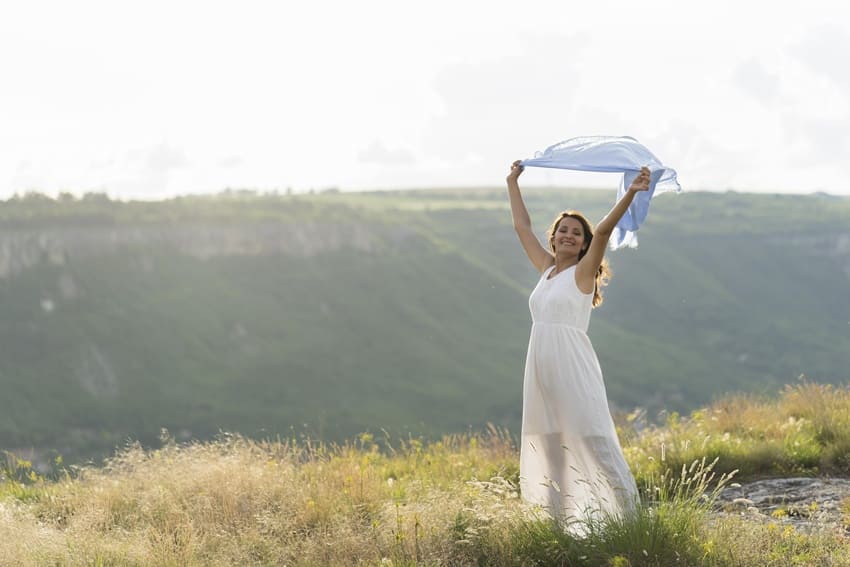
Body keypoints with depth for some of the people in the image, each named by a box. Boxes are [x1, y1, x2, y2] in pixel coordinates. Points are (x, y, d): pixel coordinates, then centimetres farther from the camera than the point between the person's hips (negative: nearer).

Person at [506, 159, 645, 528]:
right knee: (550, 449, 8)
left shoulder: (583, 272, -2)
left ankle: (628, 510, -8)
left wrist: (631, 193, -29)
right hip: (541, 369, 7)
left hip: (573, 369, -7)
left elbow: (603, 231, -17)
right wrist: (512, 182, 32)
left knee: (593, 441, -11)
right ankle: (561, 520, 14)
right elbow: (522, 226, 24)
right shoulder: (546, 270, 14)